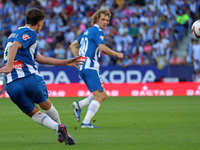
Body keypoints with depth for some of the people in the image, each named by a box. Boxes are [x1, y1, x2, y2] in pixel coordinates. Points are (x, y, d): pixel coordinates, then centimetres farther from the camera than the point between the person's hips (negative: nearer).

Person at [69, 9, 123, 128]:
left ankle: (79, 105, -1)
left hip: (82, 66, 9)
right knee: (99, 96, -8)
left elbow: (72, 46, 26)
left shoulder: (88, 31, 22)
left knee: (103, 95, 12)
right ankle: (86, 122, -17)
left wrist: (79, 59, 20)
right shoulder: (98, 31, -6)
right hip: (90, 66, -9)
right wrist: (117, 54, -9)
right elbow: (102, 48, -22)